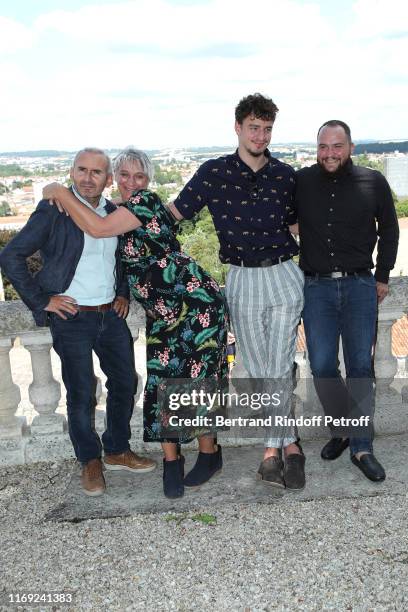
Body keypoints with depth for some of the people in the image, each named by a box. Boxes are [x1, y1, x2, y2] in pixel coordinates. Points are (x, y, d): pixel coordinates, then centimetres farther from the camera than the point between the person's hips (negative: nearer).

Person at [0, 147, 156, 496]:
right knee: (81, 394, 1)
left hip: (111, 314, 6)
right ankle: (90, 461, 22)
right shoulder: (53, 211, -11)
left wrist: (123, 293, 10)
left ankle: (117, 451, 30)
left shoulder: (115, 212, 6)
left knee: (125, 382, 12)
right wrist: (42, 300, -13)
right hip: (72, 318, -6)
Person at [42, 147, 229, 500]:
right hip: (162, 314, 8)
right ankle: (172, 460, 16)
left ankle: (209, 454, 19)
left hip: (197, 305, -7)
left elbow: (97, 228, -24)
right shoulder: (123, 213, 13)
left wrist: (61, 193, -13)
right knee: (161, 383, 3)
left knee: (196, 380, -1)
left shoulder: (146, 202, -13)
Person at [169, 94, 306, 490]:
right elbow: (173, 213, 2)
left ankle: (272, 450, 8)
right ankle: (289, 446, 17)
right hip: (241, 281, 0)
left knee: (278, 369, -4)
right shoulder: (214, 173, -2)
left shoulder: (285, 175, 4)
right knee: (259, 372, 4)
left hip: (284, 276, 1)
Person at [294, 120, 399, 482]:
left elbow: (389, 229, 11)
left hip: (360, 286, 0)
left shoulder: (373, 182, 0)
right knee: (322, 367, 0)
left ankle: (361, 447, 11)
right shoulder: (302, 182, 1)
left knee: (360, 367, 2)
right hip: (317, 288, 1)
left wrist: (383, 276, 9)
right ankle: (341, 430, 23)